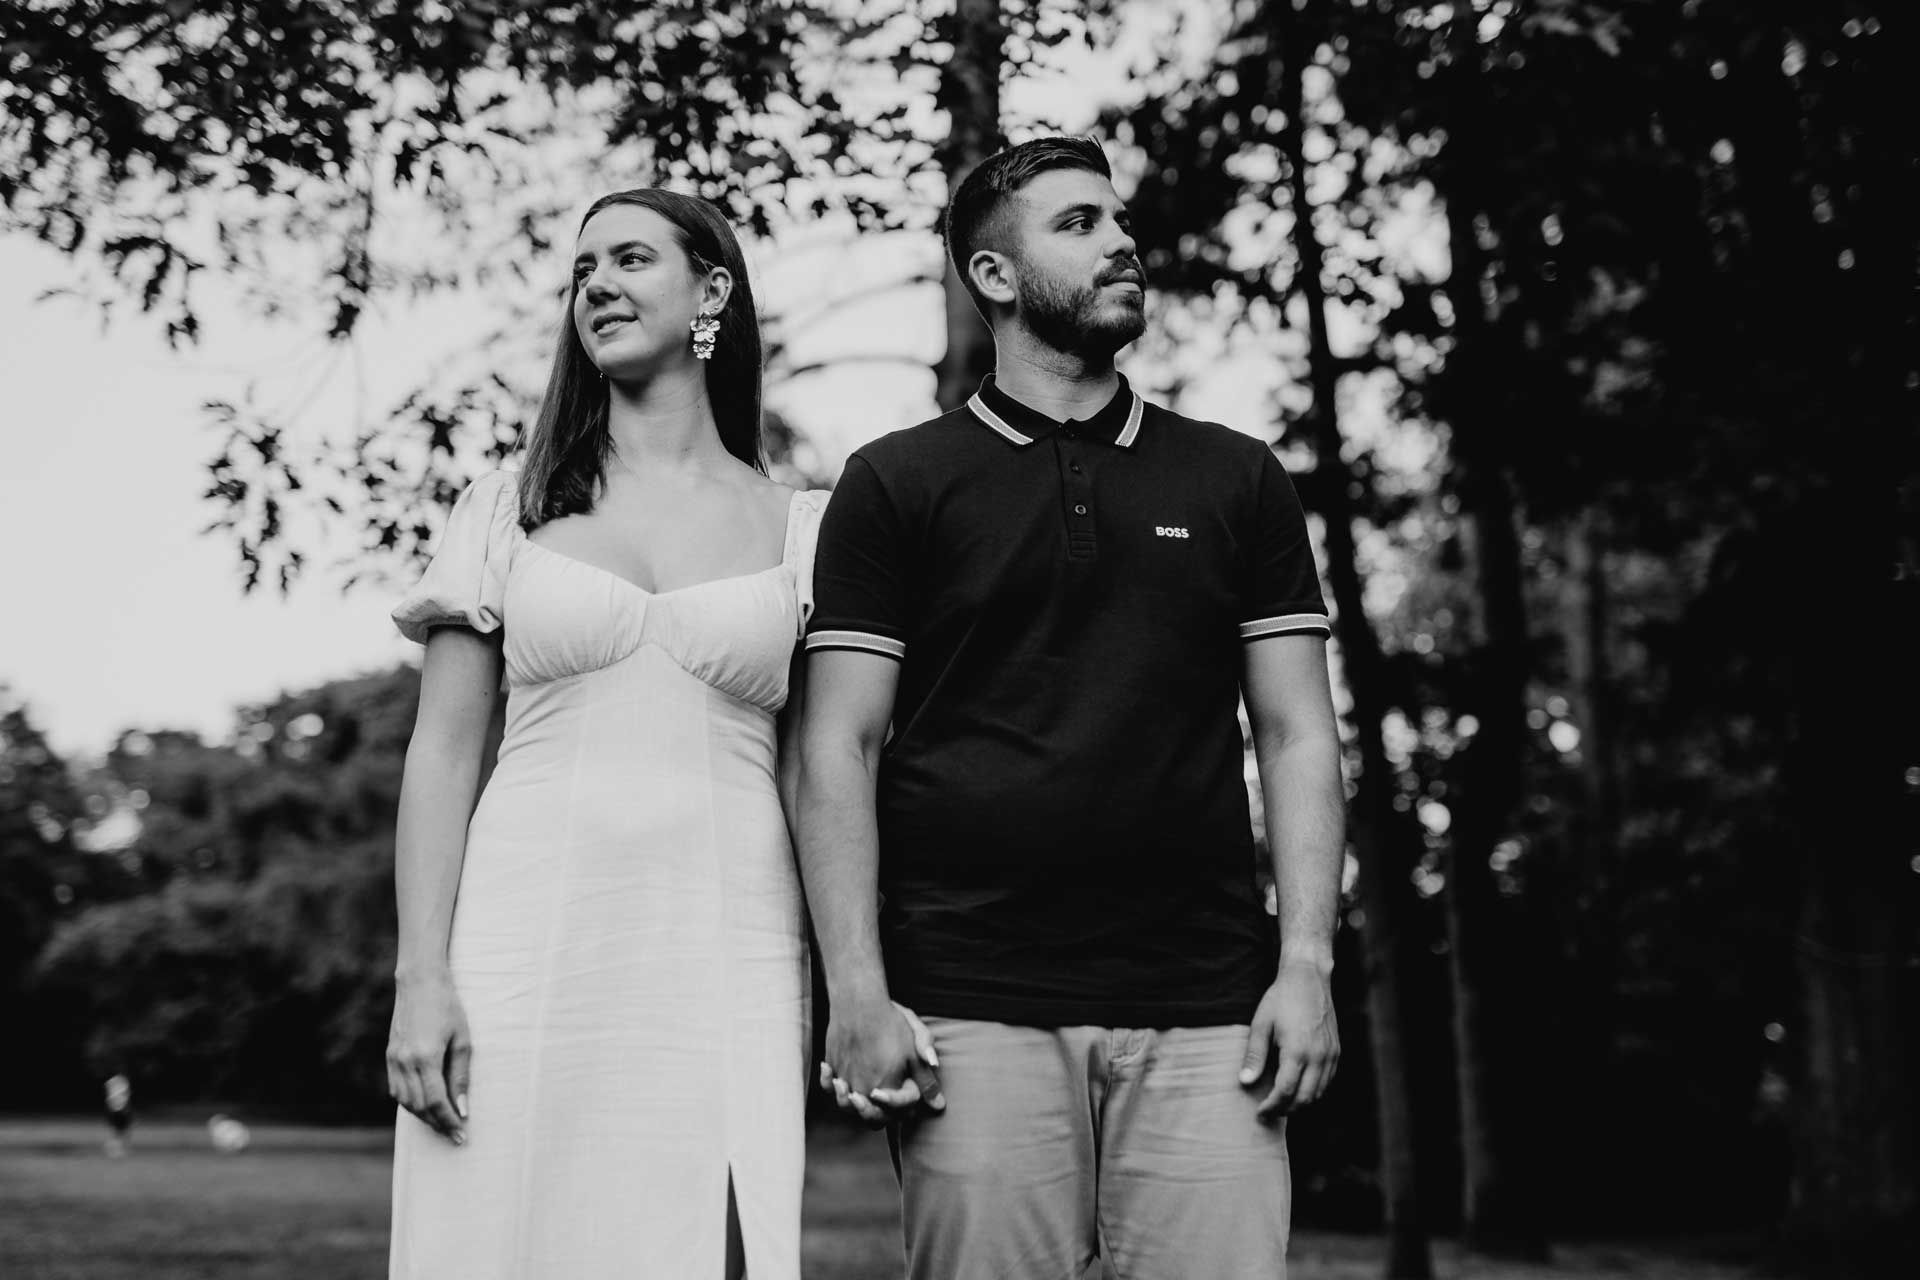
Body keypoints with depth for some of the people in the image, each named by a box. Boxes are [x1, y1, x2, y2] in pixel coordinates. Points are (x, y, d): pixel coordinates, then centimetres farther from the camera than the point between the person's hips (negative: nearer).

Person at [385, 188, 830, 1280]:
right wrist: (421, 978, -3)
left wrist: (809, 1009, 4)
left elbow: (810, 780, 9)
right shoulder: (510, 510, 10)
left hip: (726, 959, 0)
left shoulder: (803, 527, 9)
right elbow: (444, 756, 7)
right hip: (527, 949, 1)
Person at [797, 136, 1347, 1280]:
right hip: (975, 1009, -1)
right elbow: (841, 749, 2)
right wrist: (858, 993, -8)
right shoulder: (897, 483, 7)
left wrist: (1308, 964, -1)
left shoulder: (1237, 479, 14)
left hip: (1205, 1011, 2)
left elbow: (1297, 735, 11)